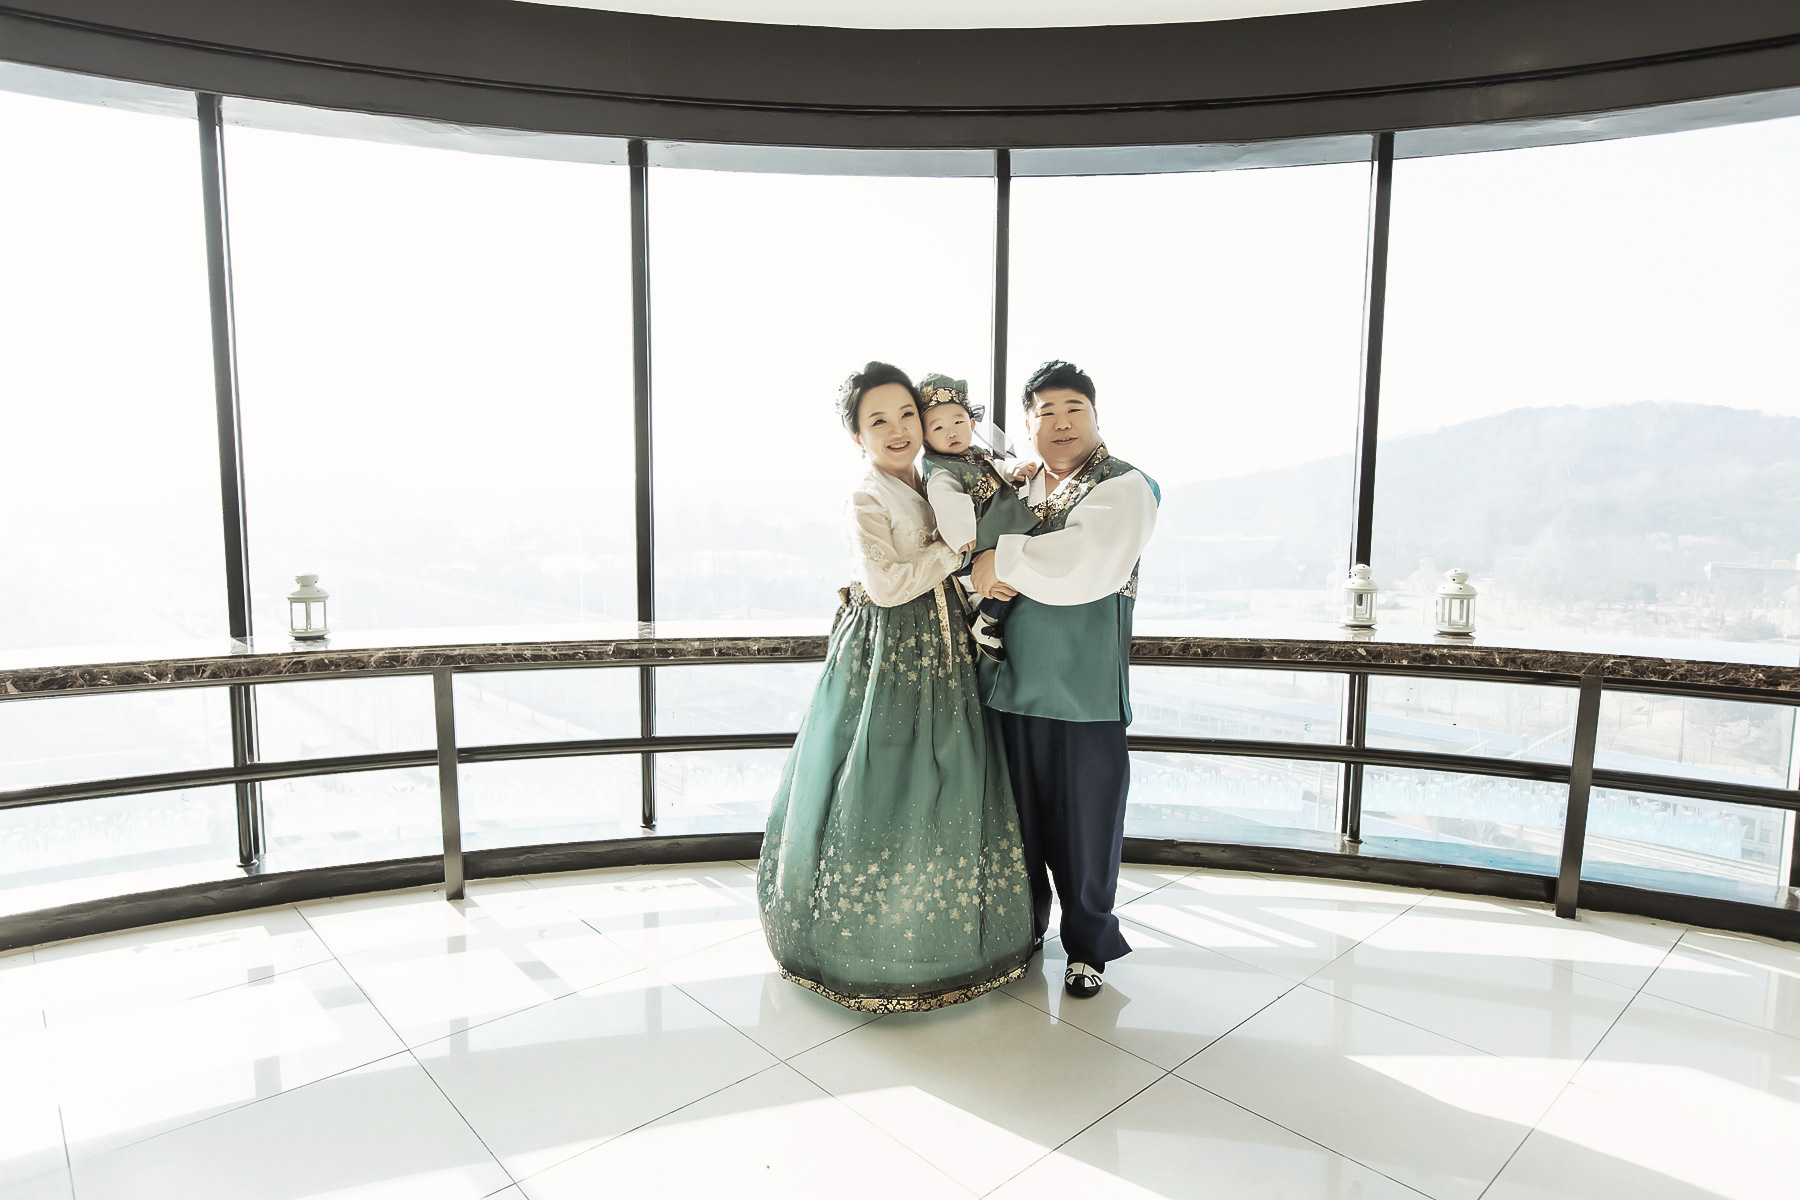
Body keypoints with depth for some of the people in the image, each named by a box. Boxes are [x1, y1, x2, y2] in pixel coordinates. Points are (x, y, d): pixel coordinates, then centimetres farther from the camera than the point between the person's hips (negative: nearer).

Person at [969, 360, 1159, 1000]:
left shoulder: (1123, 486, -7)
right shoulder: (1015, 486, 12)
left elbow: (1083, 567, -24)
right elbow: (978, 551, 19)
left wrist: (1001, 561, -16)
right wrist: (982, 576, -3)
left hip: (1085, 688, -5)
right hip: (1014, 678, 5)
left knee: (1086, 820, 7)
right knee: (1021, 813, 16)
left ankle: (1087, 945, 27)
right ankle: (1023, 925, 36)